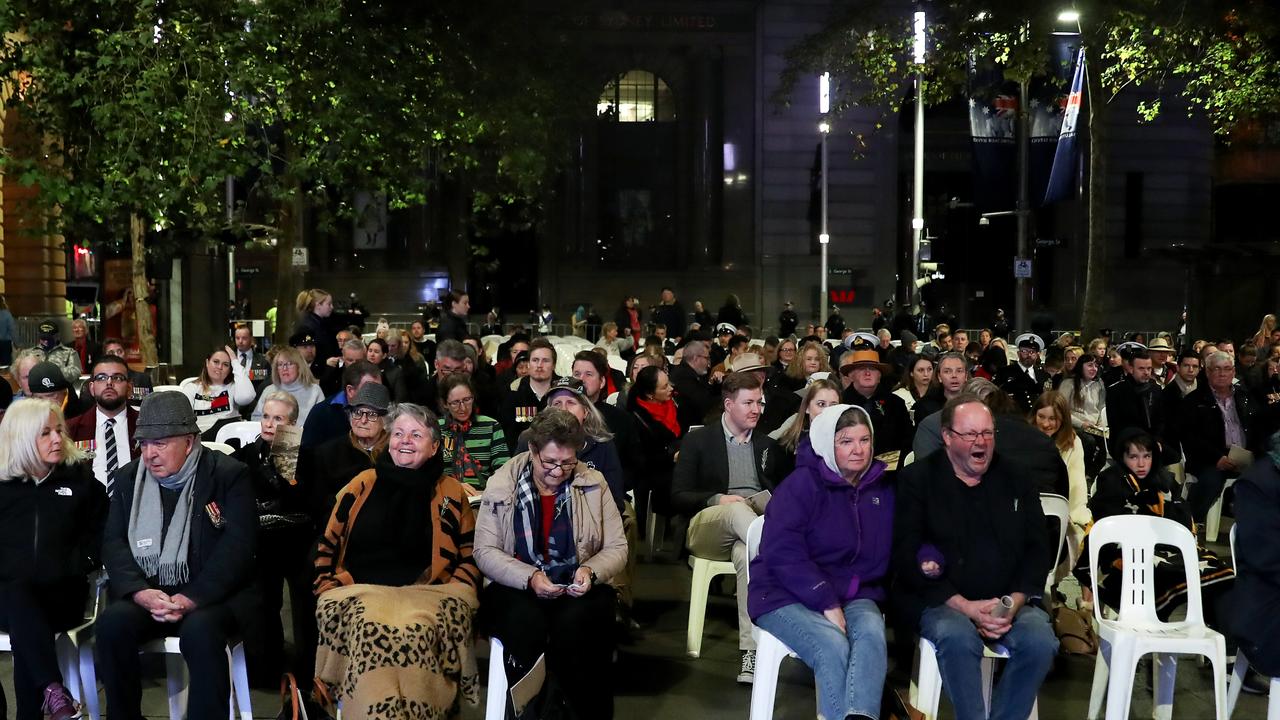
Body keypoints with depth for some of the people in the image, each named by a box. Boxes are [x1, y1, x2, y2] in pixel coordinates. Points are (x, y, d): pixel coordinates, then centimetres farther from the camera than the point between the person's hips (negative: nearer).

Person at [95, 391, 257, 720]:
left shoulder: (229, 475, -5)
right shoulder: (128, 477, 10)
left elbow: (237, 546, -13)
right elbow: (113, 542, 3)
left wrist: (193, 598, -24)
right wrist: (139, 590, -16)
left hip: (213, 595, -4)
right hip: (148, 592, 4)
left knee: (200, 629, -35)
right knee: (112, 622, -26)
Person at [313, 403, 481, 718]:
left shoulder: (451, 493, 13)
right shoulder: (363, 485, 15)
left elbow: (471, 556, 13)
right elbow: (328, 545, 17)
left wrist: (451, 593, -3)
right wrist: (328, 589, 3)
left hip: (426, 591, 0)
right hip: (361, 590, 1)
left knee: (417, 632, -34)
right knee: (370, 631, -33)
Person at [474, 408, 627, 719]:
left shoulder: (594, 484, 2)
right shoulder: (501, 485, 0)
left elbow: (617, 548, 6)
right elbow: (484, 551, -2)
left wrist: (592, 571, -16)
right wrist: (529, 577, -18)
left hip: (578, 588, 1)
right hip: (516, 587, -1)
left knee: (574, 623, -32)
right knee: (526, 622, -34)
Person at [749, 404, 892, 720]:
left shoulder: (882, 488, 9)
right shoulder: (802, 484, -8)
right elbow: (782, 553, -17)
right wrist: (827, 603, -22)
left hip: (854, 595, 4)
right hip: (788, 594, -4)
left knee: (872, 632, -30)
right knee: (834, 645, -33)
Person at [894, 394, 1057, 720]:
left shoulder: (1014, 480, 12)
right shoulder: (917, 480, 1)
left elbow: (1038, 549, 10)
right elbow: (907, 558, -6)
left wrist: (1014, 603, -8)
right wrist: (965, 607, -15)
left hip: (1010, 601, 3)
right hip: (941, 601, -3)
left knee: (1041, 639, -26)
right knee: (957, 636, -35)